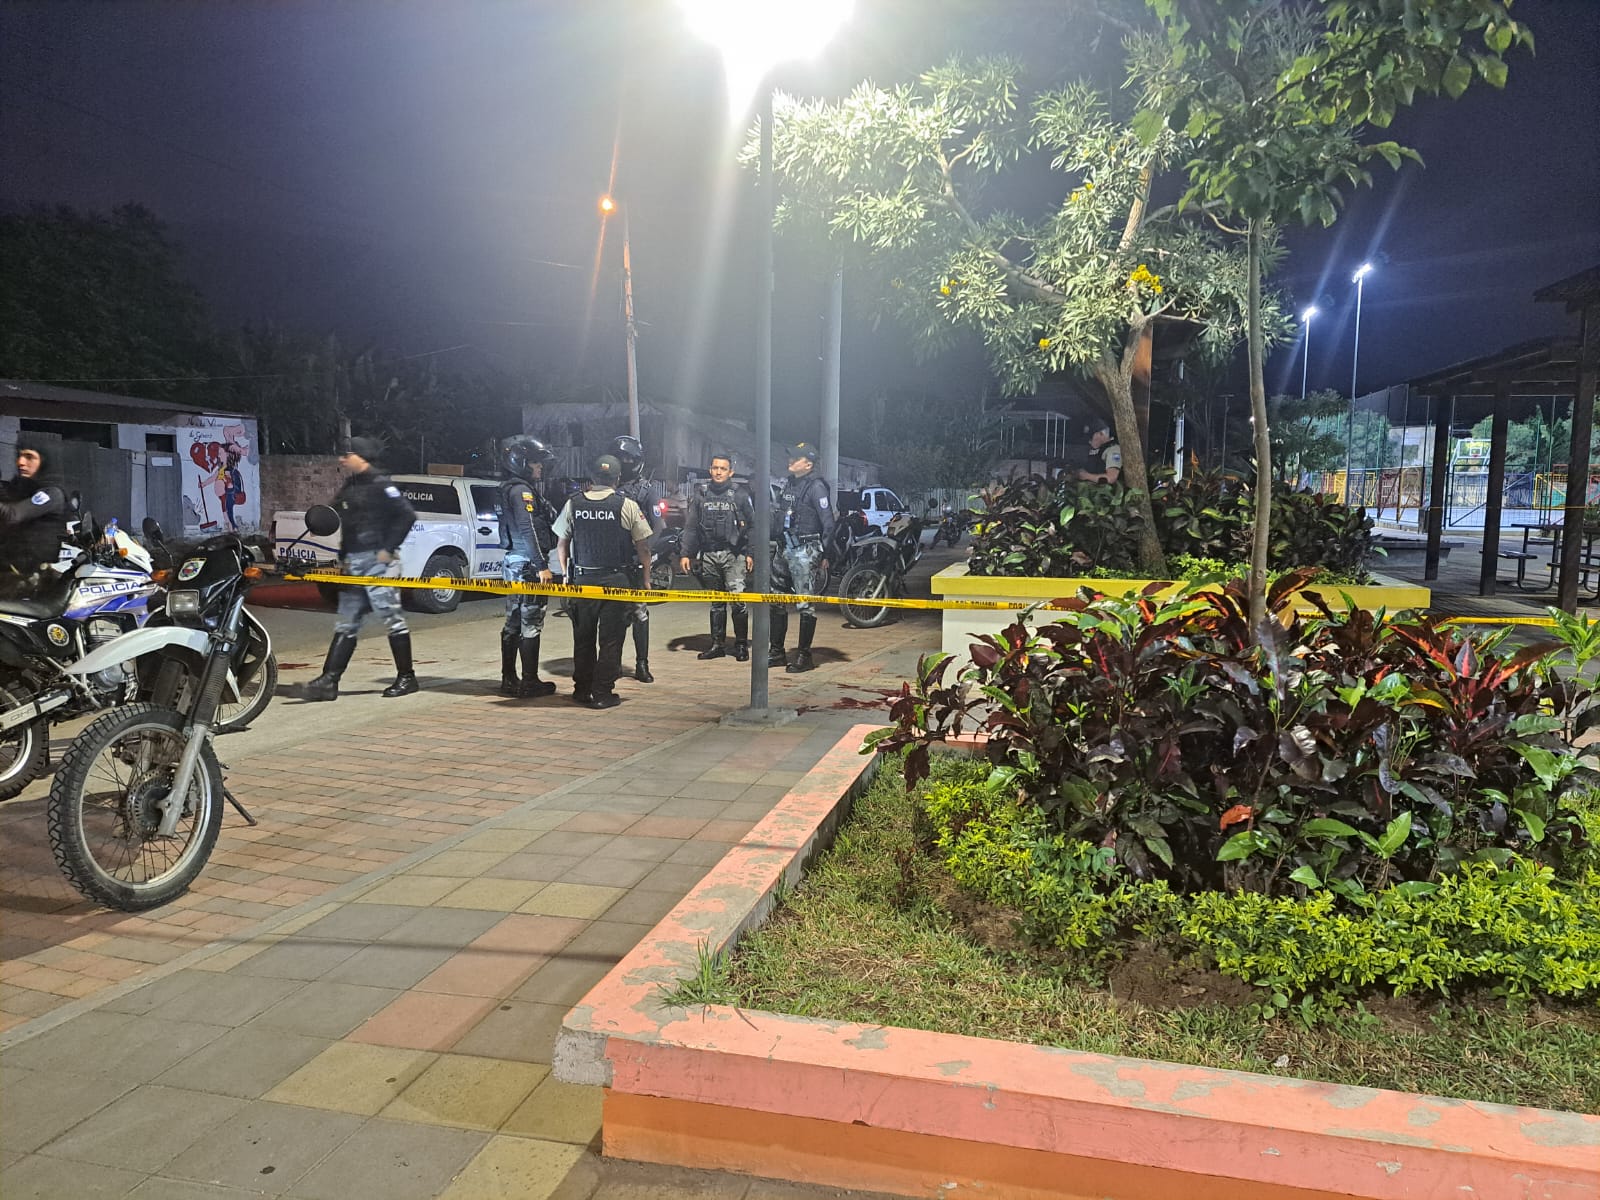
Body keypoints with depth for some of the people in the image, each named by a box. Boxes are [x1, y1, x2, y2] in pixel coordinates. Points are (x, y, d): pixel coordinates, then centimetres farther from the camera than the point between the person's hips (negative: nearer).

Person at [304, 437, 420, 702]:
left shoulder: (380, 485, -8)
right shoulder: (347, 489, 18)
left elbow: (406, 515, -15)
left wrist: (388, 549, -16)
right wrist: (342, 558, 16)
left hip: (377, 561, -9)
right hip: (353, 564, 9)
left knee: (392, 618, -4)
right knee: (346, 624, 7)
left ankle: (406, 678, 4)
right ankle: (329, 680, 6)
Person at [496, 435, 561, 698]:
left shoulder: (511, 490, 18)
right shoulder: (522, 490, -13)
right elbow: (528, 531, -21)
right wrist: (542, 566, -23)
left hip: (513, 563, 10)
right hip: (528, 565, -10)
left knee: (513, 623, 12)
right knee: (531, 624, -5)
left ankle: (509, 680, 18)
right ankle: (530, 682, -1)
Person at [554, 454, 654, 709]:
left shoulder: (574, 504, 2)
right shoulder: (627, 506, -6)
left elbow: (561, 543, 7)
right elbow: (643, 546, -4)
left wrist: (565, 573, 16)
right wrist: (646, 578, 5)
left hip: (582, 579, 3)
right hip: (615, 580, -3)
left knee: (583, 637, 15)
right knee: (610, 639, 4)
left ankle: (582, 690, 22)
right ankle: (602, 693, 5)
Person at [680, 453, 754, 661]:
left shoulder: (740, 494, 4)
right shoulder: (700, 494, 10)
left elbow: (751, 525, 4)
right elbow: (690, 526, 10)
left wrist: (749, 553, -3)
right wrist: (686, 554, 2)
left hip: (733, 555, -3)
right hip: (708, 556, 3)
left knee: (737, 599, -12)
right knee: (716, 602, 10)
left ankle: (741, 644, -1)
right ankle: (718, 644, 17)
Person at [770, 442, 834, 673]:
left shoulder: (816, 486, -10)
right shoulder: (787, 483, 15)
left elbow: (828, 522, -13)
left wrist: (825, 555, -15)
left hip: (805, 551, -8)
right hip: (785, 549, 9)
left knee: (805, 605, -3)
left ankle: (804, 656, 4)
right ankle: (777, 652, 21)